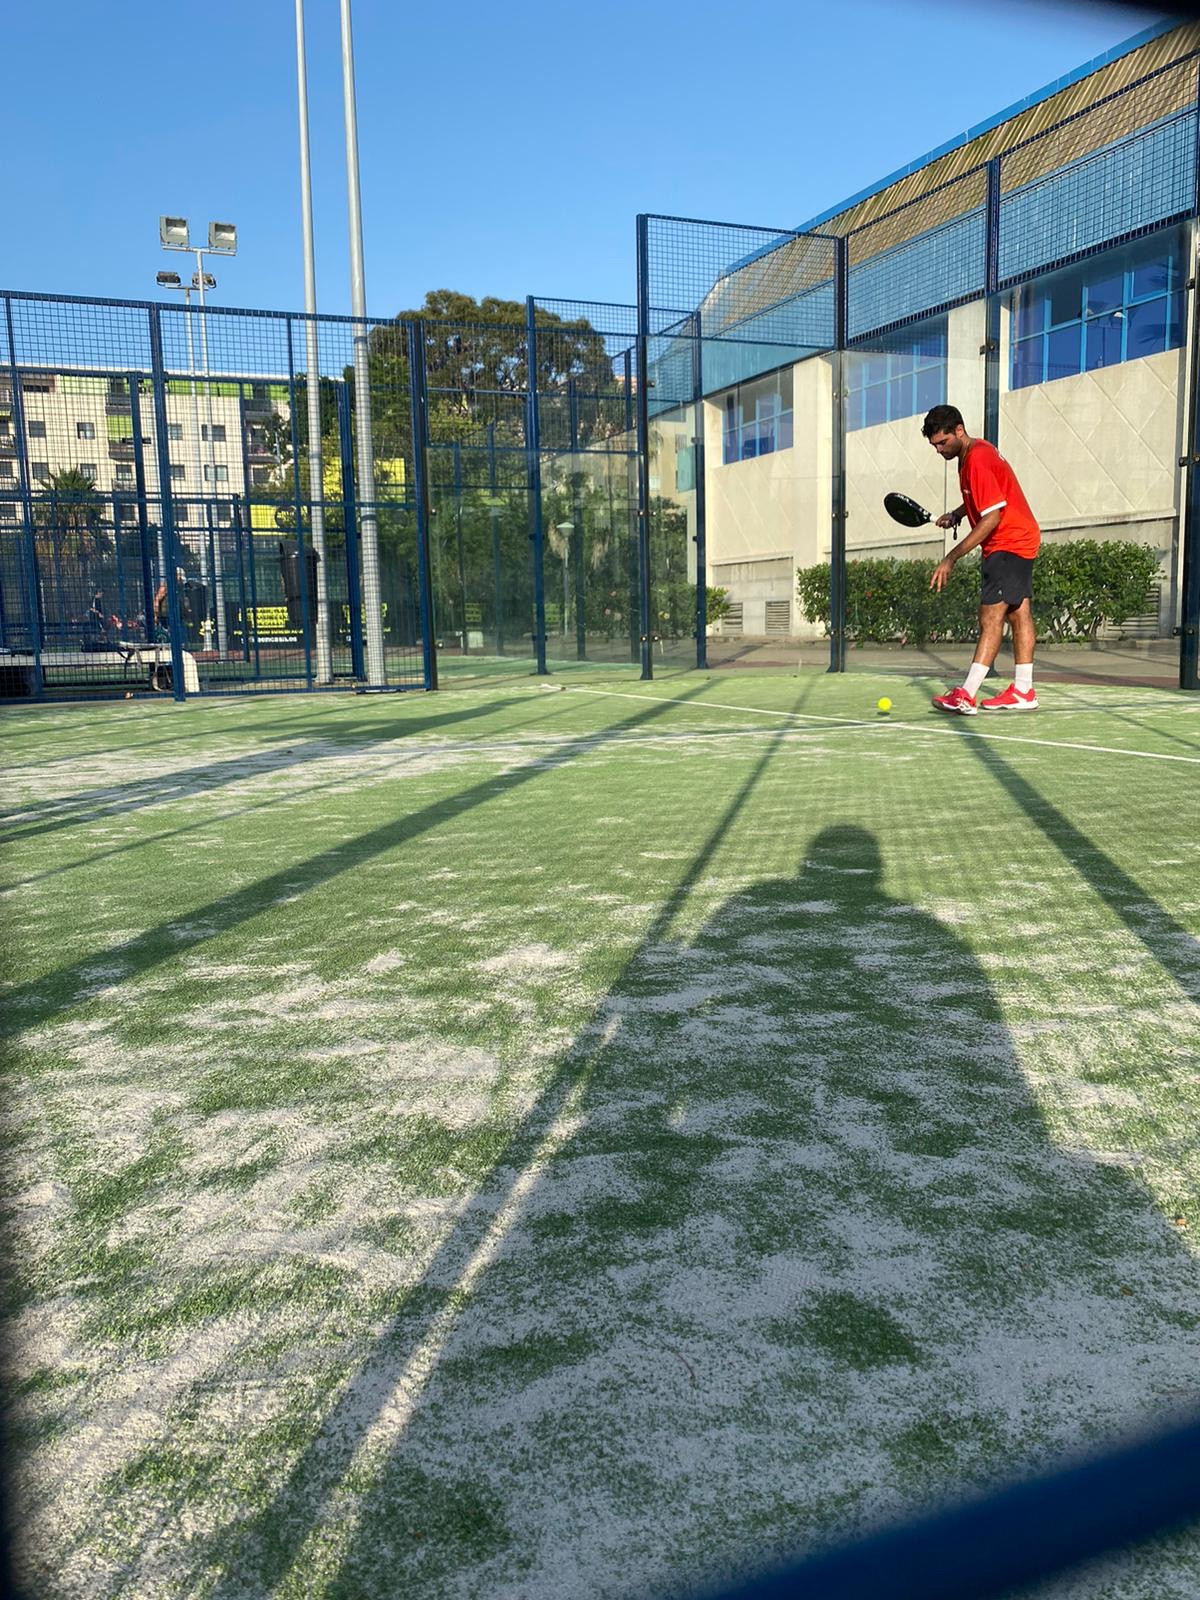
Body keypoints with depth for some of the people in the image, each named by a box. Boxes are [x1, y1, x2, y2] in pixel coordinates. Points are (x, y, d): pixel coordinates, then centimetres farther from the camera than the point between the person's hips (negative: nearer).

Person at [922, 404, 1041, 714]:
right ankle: (1023, 692, 14)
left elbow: (992, 516, -26)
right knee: (1019, 614, 10)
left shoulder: (977, 460, -20)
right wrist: (956, 514, 8)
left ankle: (966, 695, -21)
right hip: (1019, 541, 11)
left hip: (1009, 543, -11)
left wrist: (950, 559, -27)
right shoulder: (975, 453, 11)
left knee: (991, 617, -16)